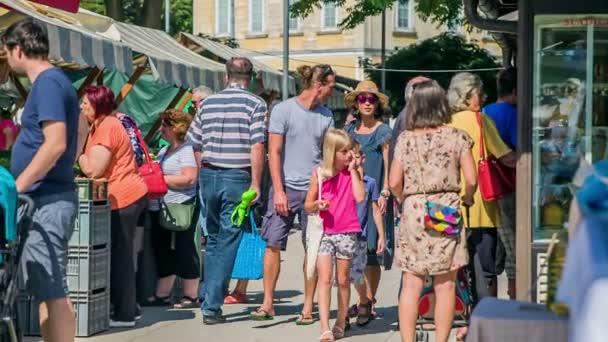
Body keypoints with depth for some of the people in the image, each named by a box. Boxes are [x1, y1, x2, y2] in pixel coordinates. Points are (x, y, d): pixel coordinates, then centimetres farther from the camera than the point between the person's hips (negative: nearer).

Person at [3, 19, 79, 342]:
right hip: (46, 198, 10)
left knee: (51, 291, -9)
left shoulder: (47, 84, -14)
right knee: (47, 289, 13)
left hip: (47, 200, -10)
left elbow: (55, 144, -24)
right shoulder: (53, 81, 16)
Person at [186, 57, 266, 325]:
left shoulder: (208, 103, 10)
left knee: (213, 237, 19)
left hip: (209, 175, 4)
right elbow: (257, 147, -12)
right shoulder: (255, 104, -4)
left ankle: (208, 296, 23)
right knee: (228, 241, -2)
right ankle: (212, 305, -5)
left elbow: (196, 144, 11)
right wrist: (255, 184, -10)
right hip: (238, 177, -4)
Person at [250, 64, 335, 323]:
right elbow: (274, 152, -5)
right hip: (286, 187, -3)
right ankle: (267, 304, 4)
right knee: (273, 244, -4)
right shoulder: (283, 110, -3)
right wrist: (279, 191, -11)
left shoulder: (326, 116, 9)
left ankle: (308, 307, 10)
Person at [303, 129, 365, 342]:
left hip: (347, 233, 1)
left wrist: (353, 170, -10)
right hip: (324, 232, -1)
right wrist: (317, 205, -15)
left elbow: (360, 197, -14)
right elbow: (307, 206, 8)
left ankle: (341, 323, 24)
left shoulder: (352, 172, 2)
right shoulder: (319, 174, 1)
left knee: (343, 280, 10)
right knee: (324, 279, -9)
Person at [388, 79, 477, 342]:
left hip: (413, 210, 1)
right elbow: (471, 180, -5)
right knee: (445, 284, 3)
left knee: (411, 284, 5)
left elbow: (395, 182, -1)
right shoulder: (456, 137, -1)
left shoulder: (405, 138, 2)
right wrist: (465, 200, 15)